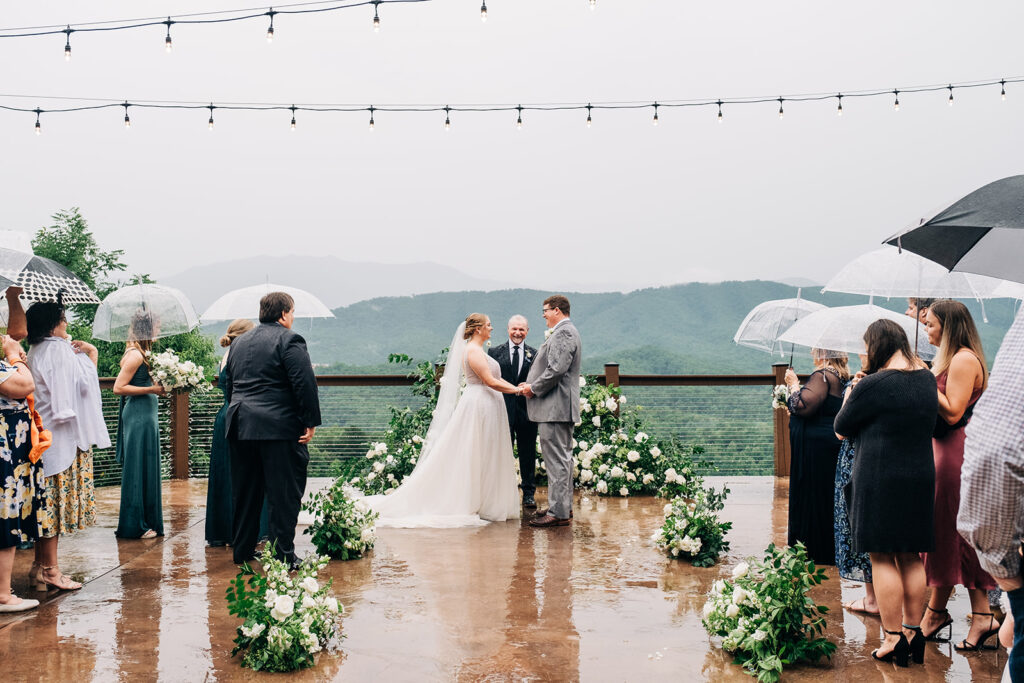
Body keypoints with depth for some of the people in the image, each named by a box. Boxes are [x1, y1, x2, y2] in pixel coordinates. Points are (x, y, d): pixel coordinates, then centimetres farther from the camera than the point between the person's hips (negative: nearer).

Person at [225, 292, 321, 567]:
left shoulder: (239, 342, 17)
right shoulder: (289, 340, -7)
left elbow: (228, 384, 20)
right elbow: (305, 384, -15)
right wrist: (311, 422, -10)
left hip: (240, 427, 7)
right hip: (279, 428, -7)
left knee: (244, 492, 15)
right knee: (283, 494, -2)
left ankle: (242, 550, 23)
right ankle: (283, 556, 0)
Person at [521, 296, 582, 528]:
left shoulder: (563, 333, -15)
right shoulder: (566, 331, 19)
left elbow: (556, 369, -24)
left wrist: (534, 388, -12)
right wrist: (533, 385, 12)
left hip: (555, 407, -11)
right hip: (562, 407, 11)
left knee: (557, 460, -8)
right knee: (563, 457, 16)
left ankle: (558, 513, -5)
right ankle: (564, 506, 25)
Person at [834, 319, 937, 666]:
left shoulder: (874, 385, -15)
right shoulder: (927, 379, 7)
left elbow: (841, 429, -6)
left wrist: (851, 393, 9)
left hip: (880, 479, -7)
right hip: (920, 478, 7)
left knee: (882, 559, 0)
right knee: (912, 558, 14)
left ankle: (893, 638, 3)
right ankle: (913, 631, 21)